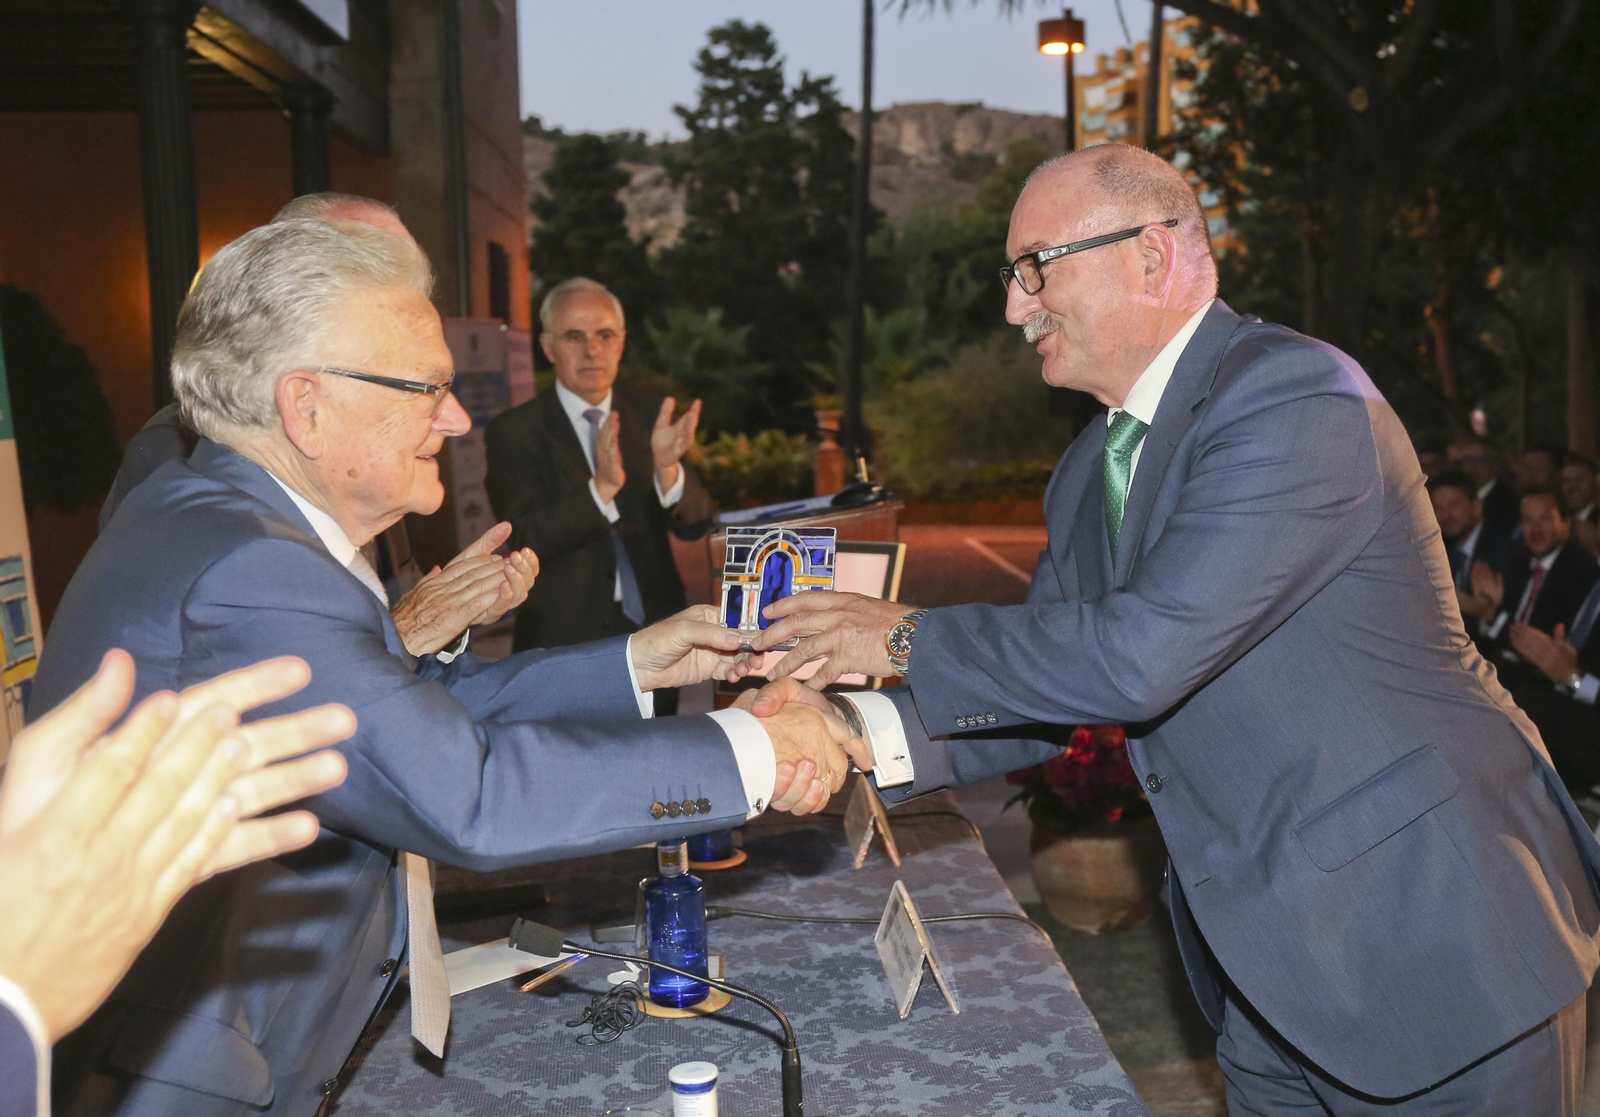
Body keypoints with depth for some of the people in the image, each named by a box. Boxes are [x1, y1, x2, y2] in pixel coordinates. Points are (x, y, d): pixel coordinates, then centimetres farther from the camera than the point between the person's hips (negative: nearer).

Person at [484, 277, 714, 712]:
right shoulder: (514, 432, -6)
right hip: (567, 640, -3)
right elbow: (528, 541, -17)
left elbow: (695, 525, -3)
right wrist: (602, 487, -31)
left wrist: (667, 468, -24)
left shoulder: (651, 414, 3)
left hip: (657, 632, 3)